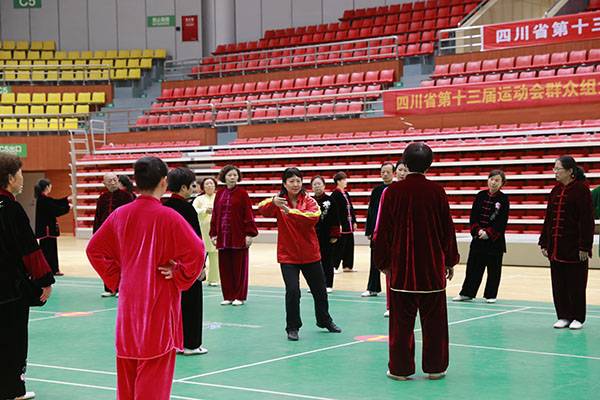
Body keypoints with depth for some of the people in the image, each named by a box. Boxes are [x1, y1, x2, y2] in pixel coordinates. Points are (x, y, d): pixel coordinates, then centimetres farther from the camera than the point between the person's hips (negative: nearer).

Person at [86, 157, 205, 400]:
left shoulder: (120, 214, 2)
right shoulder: (167, 216, -14)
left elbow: (94, 249, 10)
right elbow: (196, 251, -21)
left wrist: (116, 277, 12)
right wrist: (178, 276, -7)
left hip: (128, 300, 6)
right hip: (159, 302, -5)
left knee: (128, 369, 16)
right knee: (154, 368, 0)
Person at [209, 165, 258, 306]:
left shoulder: (242, 194, -4)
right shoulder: (219, 194, 8)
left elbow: (248, 215, -6)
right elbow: (215, 215, 10)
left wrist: (249, 233, -12)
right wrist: (213, 234, 5)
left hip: (239, 236, -4)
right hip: (223, 236, 4)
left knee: (239, 266, 3)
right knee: (225, 266, 6)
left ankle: (239, 296, 11)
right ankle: (228, 296, 15)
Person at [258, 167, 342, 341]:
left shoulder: (309, 201, -3)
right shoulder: (279, 201, -3)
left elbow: (314, 216, -24)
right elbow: (263, 209, -23)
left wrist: (291, 211, -37)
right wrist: (273, 202, -45)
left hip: (310, 253, 2)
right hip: (288, 255, -2)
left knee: (320, 290, 15)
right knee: (292, 291, -15)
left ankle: (325, 321, 39)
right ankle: (292, 328, 2)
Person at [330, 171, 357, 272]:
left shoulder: (346, 194, 15)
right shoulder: (335, 194, -12)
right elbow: (335, 210, -17)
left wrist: (354, 221, 15)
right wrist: (338, 224, -22)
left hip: (348, 225, 9)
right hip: (341, 224, -9)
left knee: (349, 245, 11)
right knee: (339, 246, -7)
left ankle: (347, 265, 18)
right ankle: (333, 266, -2)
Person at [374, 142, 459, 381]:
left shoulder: (392, 192, -5)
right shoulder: (436, 191, -4)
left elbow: (382, 231, -1)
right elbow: (447, 229, 3)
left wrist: (383, 263, 9)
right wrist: (450, 261, 13)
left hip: (401, 268, -1)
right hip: (433, 267, 1)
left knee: (401, 321, 5)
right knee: (434, 321, 10)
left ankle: (400, 368, 8)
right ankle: (435, 367, 16)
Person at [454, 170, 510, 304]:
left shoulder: (503, 199, -5)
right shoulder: (481, 196, 4)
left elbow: (502, 221, -8)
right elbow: (473, 216, 3)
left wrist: (489, 232, -16)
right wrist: (478, 230, -11)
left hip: (495, 239, -3)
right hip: (478, 237, 3)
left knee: (493, 269, 4)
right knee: (473, 266, 6)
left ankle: (490, 295, 14)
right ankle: (467, 293, 12)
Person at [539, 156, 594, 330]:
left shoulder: (581, 189, -9)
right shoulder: (556, 190, 10)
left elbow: (587, 219, -12)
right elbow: (548, 218, 14)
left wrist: (584, 246, -16)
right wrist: (544, 242, 11)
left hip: (574, 247, -6)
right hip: (556, 246, 6)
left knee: (576, 283, 2)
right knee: (558, 283, 9)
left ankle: (578, 318, 13)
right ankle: (564, 316, 18)